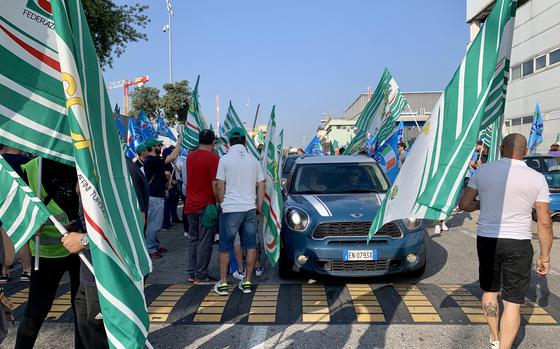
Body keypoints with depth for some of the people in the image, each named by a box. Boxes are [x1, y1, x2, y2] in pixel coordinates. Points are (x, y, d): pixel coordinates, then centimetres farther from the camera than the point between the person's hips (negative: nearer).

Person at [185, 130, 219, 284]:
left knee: (193, 239, 15)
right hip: (206, 206, -7)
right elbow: (215, 184, -18)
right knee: (205, 242, 0)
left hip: (190, 205, 7)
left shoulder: (190, 156, 7)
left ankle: (192, 273, 21)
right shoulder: (213, 158, -14)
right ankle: (200, 276, 4)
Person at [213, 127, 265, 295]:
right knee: (251, 246, 10)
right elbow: (261, 185, 7)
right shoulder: (253, 160, 7)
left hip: (230, 209, -3)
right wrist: (258, 206, 13)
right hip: (250, 208, 3)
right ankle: (247, 281, 16)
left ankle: (223, 283, 14)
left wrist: (222, 203, 9)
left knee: (225, 247, 8)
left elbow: (219, 186, -6)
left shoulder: (225, 159, -4)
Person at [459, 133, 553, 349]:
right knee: (513, 302, 7)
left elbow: (464, 204, -1)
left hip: (486, 240, 2)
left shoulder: (483, 171, -3)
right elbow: (544, 222, -5)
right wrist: (545, 256, 4)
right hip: (518, 244, -2)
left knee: (489, 290, 22)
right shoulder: (537, 179, -6)